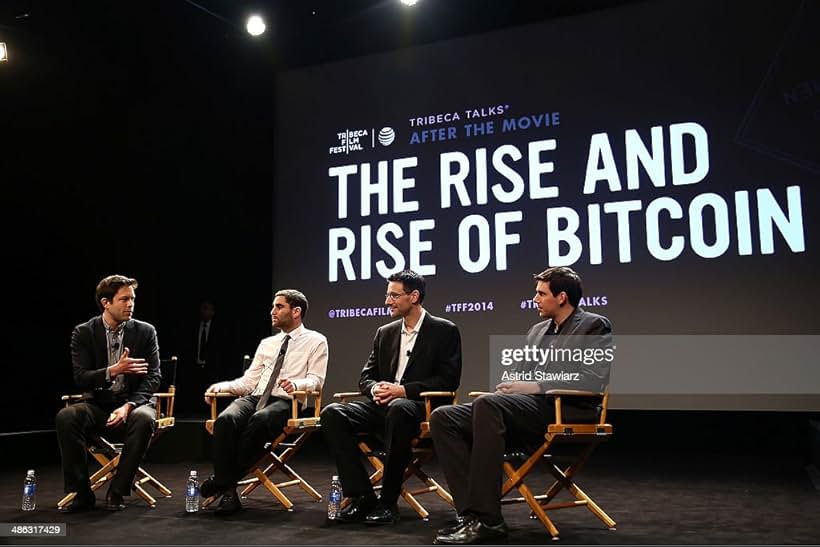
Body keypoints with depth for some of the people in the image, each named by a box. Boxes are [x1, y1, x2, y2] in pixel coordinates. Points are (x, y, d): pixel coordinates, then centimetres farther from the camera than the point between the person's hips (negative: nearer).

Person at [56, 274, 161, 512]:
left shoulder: (145, 331, 0)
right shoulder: (83, 333, 0)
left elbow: (152, 377, -5)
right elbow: (80, 378, -9)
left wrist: (128, 406, -22)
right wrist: (114, 370, -27)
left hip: (133, 403, -1)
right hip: (98, 405, 1)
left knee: (144, 419, -34)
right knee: (66, 417, -29)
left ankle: (117, 491, -18)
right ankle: (81, 493, -15)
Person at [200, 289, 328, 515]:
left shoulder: (316, 341, 9)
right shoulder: (267, 343, 24)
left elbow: (316, 379, -3)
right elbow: (248, 381, 19)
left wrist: (296, 384, -25)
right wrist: (222, 386, 1)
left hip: (285, 403, -4)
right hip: (255, 398, 5)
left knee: (259, 421, -38)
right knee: (226, 419, -29)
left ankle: (225, 478, -17)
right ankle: (228, 491, -24)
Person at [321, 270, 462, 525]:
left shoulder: (445, 331, 0)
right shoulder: (385, 333, 16)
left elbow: (448, 380, -8)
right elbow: (366, 376, 17)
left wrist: (404, 390, -17)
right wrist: (375, 389, -8)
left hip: (419, 406, -6)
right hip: (382, 406, 6)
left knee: (398, 408, -40)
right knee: (332, 413, -18)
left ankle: (388, 501, -25)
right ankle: (362, 496, -15)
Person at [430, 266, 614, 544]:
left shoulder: (594, 325, 4)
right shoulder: (537, 330, 26)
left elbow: (594, 380, -11)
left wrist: (536, 386, -16)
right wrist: (511, 385, -1)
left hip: (566, 410, -8)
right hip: (529, 408, 8)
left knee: (487, 404, -35)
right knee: (442, 417, -12)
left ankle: (487, 519, -30)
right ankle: (472, 511, -17)